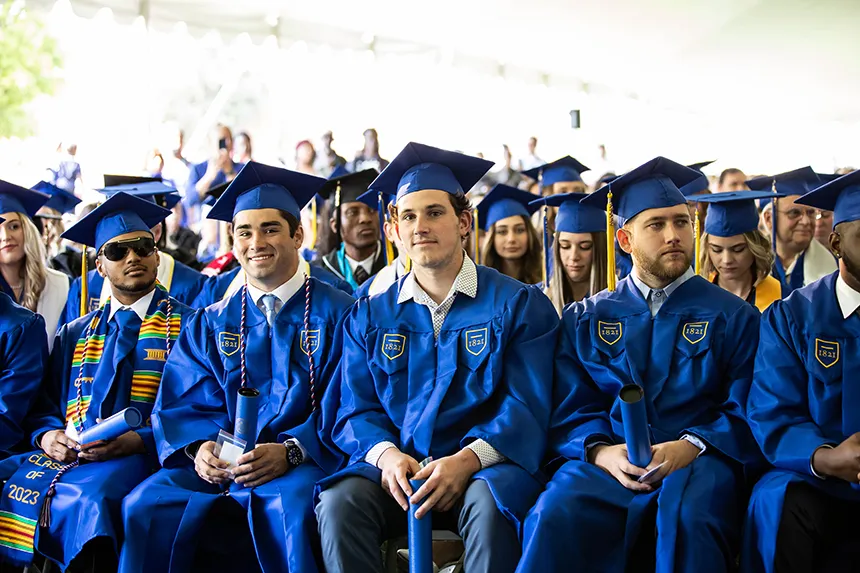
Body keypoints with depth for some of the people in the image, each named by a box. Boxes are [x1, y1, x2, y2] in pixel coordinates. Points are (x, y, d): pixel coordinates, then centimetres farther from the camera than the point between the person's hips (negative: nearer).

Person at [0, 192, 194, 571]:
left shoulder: (188, 326, 6)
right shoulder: (74, 335, 21)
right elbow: (45, 403, 20)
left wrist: (139, 440, -16)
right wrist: (46, 435, -3)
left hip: (140, 455, -4)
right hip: (67, 452, 4)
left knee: (88, 496, -34)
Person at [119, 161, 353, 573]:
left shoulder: (337, 315, 2)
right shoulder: (211, 325, 16)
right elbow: (187, 404, 9)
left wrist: (289, 451, -22)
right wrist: (199, 446, -14)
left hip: (304, 465, -3)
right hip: (222, 464, 4)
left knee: (290, 503, -36)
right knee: (146, 505, -22)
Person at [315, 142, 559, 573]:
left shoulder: (521, 306, 3)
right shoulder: (369, 317, 13)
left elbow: (526, 406, -5)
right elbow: (356, 409, 8)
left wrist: (467, 460, -23)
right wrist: (386, 454, -15)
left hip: (484, 468, -2)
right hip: (395, 466, 2)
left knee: (488, 506, -35)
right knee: (339, 502, -28)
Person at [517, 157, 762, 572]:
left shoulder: (732, 317, 12)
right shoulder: (585, 320, 16)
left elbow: (746, 412, 4)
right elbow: (570, 410, 9)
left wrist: (691, 446, -15)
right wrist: (600, 451, -13)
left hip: (699, 460, 0)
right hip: (605, 460, 1)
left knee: (687, 514, -36)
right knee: (555, 514, -32)